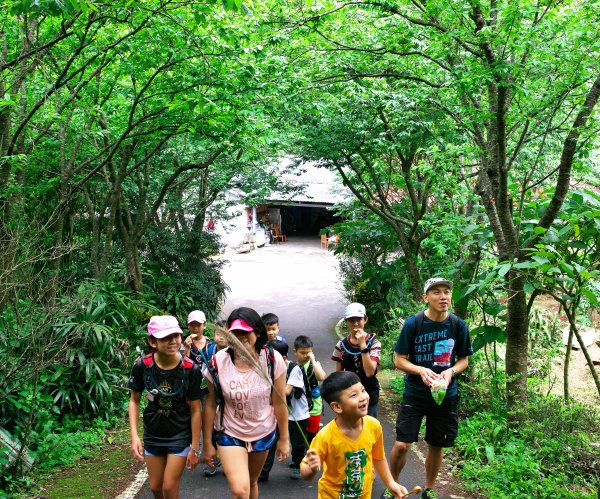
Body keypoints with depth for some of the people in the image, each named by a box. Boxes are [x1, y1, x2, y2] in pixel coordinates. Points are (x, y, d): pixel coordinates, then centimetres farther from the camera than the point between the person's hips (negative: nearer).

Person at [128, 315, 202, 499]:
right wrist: (134, 436, -11)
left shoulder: (190, 369, -22)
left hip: (180, 436, -3)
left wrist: (195, 447, -10)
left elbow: (195, 410, -13)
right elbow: (134, 400, -2)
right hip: (152, 435, 3)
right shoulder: (142, 365, -16)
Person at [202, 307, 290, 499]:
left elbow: (279, 403, -9)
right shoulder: (217, 362, -17)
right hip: (230, 434, -1)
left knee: (252, 483, 22)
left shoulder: (272, 360, -18)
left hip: (263, 433, 2)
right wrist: (207, 444, -2)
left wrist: (284, 439, -2)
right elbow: (210, 405, -8)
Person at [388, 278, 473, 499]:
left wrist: (451, 371, -15)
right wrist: (421, 370, -24)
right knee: (402, 445, -6)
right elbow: (399, 359, -7)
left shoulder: (458, 325, -6)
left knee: (436, 446, 13)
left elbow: (464, 359, 6)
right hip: (414, 394, -2)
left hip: (446, 395, 2)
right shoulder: (413, 323, -12)